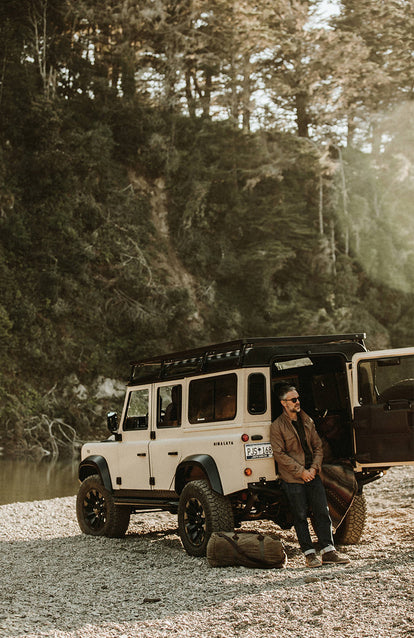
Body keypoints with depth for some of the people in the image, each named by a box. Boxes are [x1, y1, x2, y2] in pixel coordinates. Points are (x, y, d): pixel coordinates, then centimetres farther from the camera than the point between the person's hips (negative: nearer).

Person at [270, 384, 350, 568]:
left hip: (312, 475, 5)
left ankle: (328, 551, 6)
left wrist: (314, 468, -3)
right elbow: (279, 454, -10)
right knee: (301, 516, 0)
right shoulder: (277, 426, -6)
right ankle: (309, 554, 7)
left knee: (322, 512, 1)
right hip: (292, 479, -5)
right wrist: (301, 471, -15)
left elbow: (317, 446, 13)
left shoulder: (307, 421, 12)